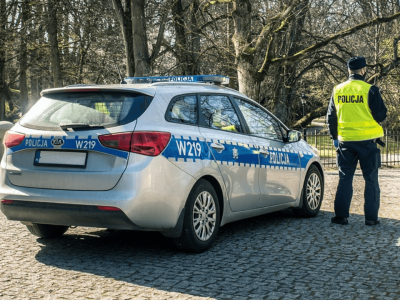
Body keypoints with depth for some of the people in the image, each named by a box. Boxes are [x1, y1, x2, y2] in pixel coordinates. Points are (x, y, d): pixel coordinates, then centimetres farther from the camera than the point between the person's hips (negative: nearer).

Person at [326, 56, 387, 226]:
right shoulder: (370, 90, -10)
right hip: (367, 141, -3)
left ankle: (341, 216, 8)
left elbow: (331, 117, 10)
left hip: (345, 141, 3)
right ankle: (371, 217, 6)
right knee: (371, 180, 6)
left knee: (345, 179, 10)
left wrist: (335, 137, 20)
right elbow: (381, 116, -7)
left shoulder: (337, 90, 4)